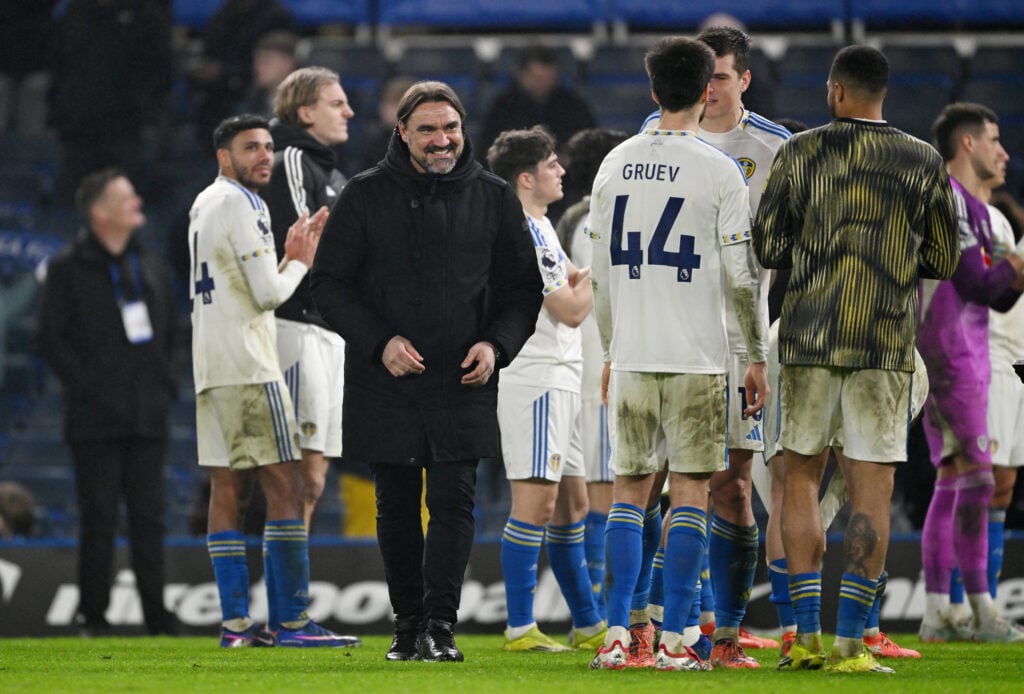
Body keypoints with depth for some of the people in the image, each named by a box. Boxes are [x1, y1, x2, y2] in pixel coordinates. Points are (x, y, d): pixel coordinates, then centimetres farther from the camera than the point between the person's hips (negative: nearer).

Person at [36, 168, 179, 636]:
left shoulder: (149, 266, 14)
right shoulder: (69, 268, -3)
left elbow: (170, 329, 24)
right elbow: (49, 338, -5)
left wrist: (165, 382, 13)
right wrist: (82, 384, -12)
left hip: (147, 417, 5)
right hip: (96, 421, -5)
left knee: (149, 518, 4)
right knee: (99, 519, -3)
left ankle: (157, 615, 7)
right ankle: (92, 616, 3)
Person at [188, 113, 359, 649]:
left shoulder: (205, 205, 18)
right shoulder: (240, 205, -11)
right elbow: (267, 295, -13)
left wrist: (290, 256, 15)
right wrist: (299, 263, 4)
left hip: (211, 365, 10)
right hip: (248, 365, -10)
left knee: (226, 486, 6)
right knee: (284, 486, -9)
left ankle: (235, 622, 4)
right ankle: (290, 620, -13)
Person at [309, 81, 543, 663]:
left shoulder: (494, 198, 6)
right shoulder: (366, 195, 2)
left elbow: (525, 287, 12)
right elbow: (329, 283, 3)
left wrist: (497, 344, -6)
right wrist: (379, 342, -11)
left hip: (464, 383, 0)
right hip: (385, 382, 0)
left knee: (454, 500, -10)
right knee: (396, 508, 7)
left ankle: (440, 625, -11)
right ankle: (408, 625, 17)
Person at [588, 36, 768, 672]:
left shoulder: (615, 165, 7)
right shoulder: (719, 171, -6)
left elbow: (602, 270, 12)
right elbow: (740, 277, -6)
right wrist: (758, 357, 2)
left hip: (631, 357, 4)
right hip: (697, 357, -4)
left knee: (630, 491, 8)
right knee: (690, 493, 1)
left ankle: (616, 635, 1)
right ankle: (675, 640, -2)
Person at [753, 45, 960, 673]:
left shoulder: (800, 154, -1)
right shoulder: (924, 164, 1)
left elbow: (766, 248, 0)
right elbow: (943, 261, 8)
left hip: (809, 337, 1)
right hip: (886, 341, -1)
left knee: (801, 480, 10)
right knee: (872, 490, 1)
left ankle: (807, 637, 4)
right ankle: (849, 644, -4)